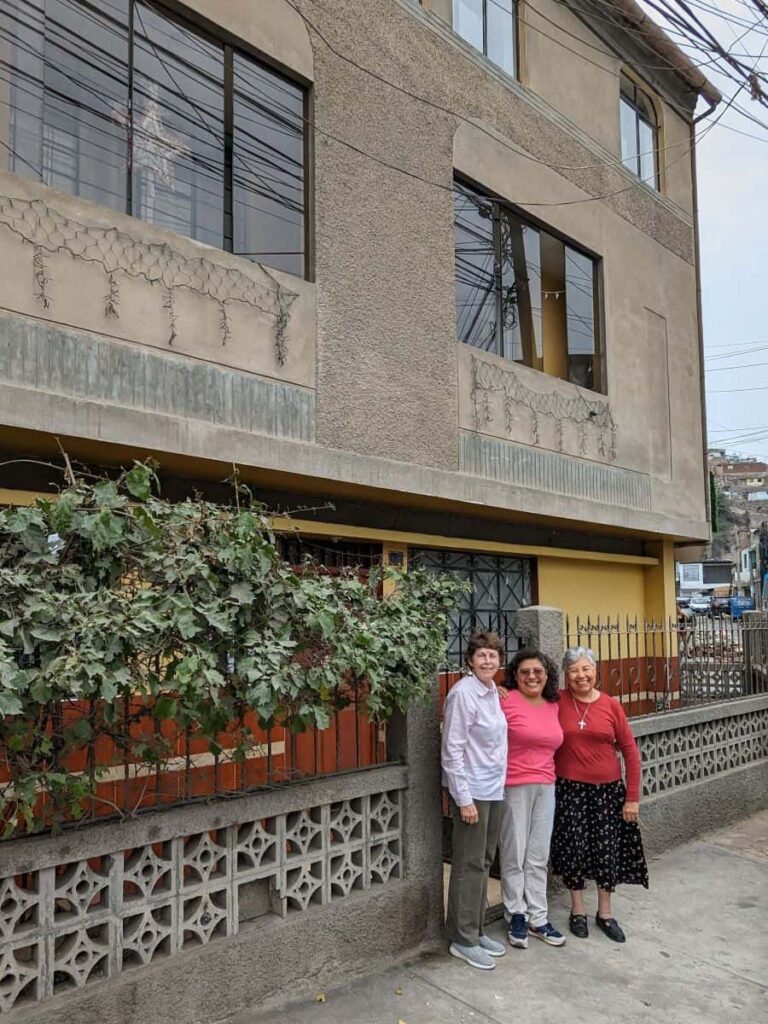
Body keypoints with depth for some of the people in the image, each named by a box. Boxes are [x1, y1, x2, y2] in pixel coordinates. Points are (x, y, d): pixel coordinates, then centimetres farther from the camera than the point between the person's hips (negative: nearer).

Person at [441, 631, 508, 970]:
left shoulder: (493, 692, 8)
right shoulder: (463, 693, -17)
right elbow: (452, 750, -18)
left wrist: (499, 782, 12)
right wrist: (464, 798, -19)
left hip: (494, 789, 8)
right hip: (472, 791, -8)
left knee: (484, 862, 15)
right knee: (469, 865, 1)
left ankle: (476, 931, 27)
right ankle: (463, 940, 14)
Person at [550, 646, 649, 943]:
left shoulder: (611, 705, -3)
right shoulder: (557, 702, -6)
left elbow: (630, 751, 0)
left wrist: (632, 797, -1)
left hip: (608, 789, 1)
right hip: (569, 789, -1)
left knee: (607, 851, 9)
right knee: (574, 849, 6)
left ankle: (605, 913, 30)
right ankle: (577, 911, 28)